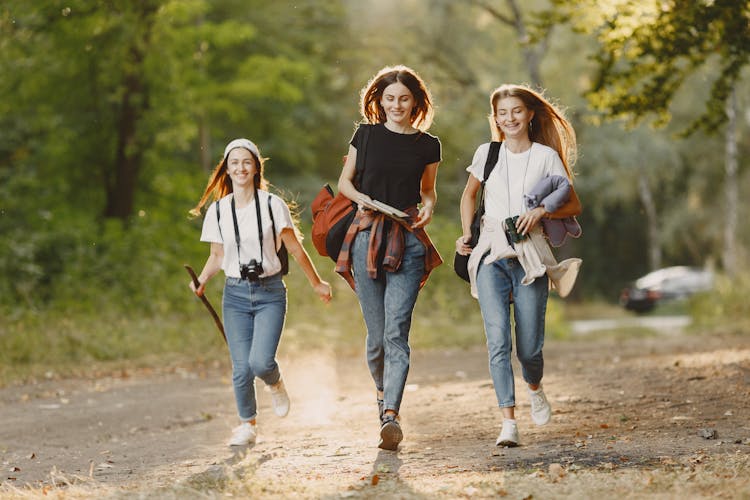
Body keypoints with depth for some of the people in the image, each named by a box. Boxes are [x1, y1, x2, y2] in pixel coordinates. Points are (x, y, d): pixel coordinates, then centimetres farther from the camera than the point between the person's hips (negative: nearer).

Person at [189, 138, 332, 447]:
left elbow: (295, 249, 5)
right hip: (235, 294, 2)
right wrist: (202, 280, -1)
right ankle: (247, 424, 17)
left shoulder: (272, 205, -3)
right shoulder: (218, 210, 4)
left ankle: (275, 384, 19)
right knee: (241, 367, -4)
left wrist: (317, 283, 11)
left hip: (270, 293, -2)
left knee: (260, 361, -18)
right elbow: (217, 256, 14)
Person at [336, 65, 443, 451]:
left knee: (397, 331, -14)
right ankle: (383, 391, 32)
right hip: (367, 236, 1)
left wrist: (428, 207, -1)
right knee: (376, 334, 4)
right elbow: (345, 181, 14)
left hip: (408, 240, -1)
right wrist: (361, 198, -7)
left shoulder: (427, 145, 8)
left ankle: (390, 417, -22)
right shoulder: (366, 135, 6)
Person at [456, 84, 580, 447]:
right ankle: (508, 423, -16)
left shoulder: (547, 156, 4)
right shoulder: (487, 154, 9)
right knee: (498, 339, -14)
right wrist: (466, 234, 12)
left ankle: (534, 387, 35)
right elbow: (469, 194, 25)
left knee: (529, 346, 0)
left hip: (530, 255, -1)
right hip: (491, 254, 1)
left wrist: (541, 210, -12)